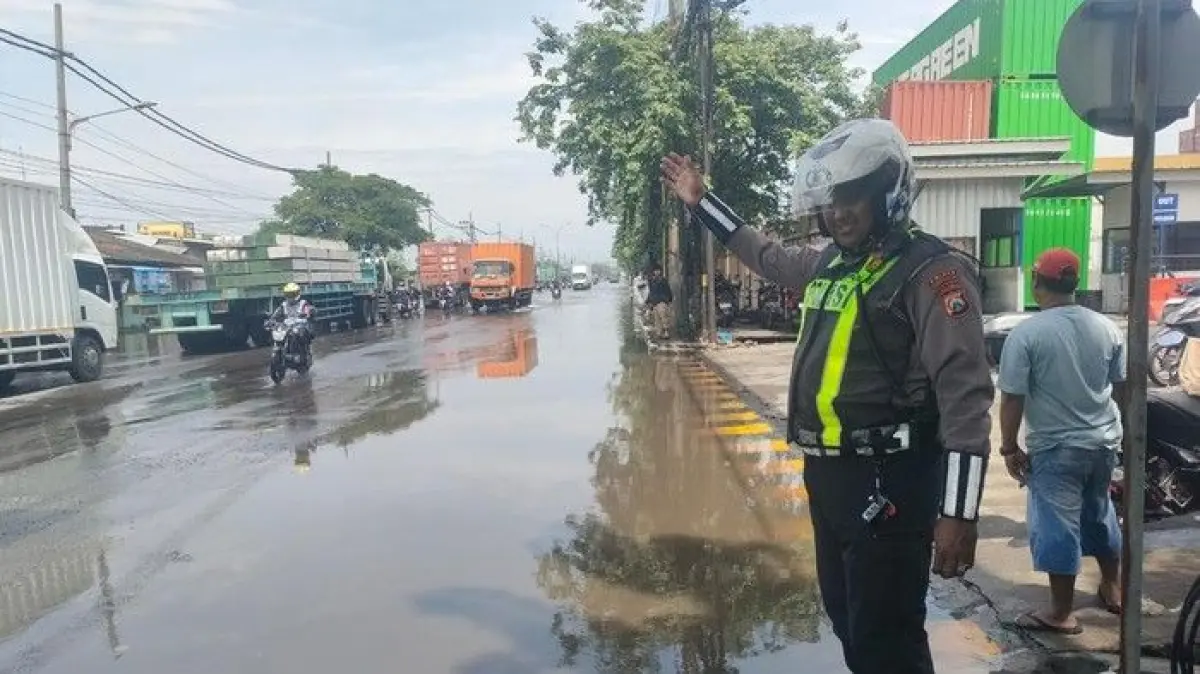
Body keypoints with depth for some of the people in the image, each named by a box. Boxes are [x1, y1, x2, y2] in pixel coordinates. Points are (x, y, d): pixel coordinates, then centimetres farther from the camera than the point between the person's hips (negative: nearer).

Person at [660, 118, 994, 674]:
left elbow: (965, 394, -20)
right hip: (827, 473, 9)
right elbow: (768, 257, 32)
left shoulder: (931, 271, -14)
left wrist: (958, 512, -24)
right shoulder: (830, 263, 11)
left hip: (888, 480, -9)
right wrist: (702, 203, 33)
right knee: (847, 622, 21)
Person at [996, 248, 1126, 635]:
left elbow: (1012, 399, -17)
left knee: (1057, 526, 3)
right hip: (1105, 441, 7)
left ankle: (1061, 614, 11)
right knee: (1099, 513, 24)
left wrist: (1009, 447, -7)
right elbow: (1121, 386, 12)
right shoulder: (1105, 327, 2)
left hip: (1056, 447, -6)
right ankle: (1112, 588, 39)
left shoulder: (1026, 334, -17)